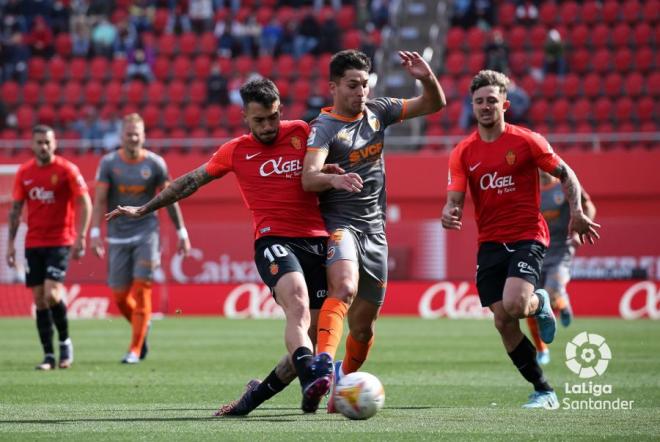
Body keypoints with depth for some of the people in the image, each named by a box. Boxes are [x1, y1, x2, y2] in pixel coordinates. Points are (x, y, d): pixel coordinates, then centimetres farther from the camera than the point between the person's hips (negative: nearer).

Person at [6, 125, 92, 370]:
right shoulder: (24, 172, 6)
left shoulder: (67, 170, -6)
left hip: (60, 242, -4)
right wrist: (11, 243, 6)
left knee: (51, 294, -17)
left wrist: (80, 237, -15)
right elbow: (16, 209, 11)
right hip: (33, 244, 4)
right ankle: (48, 356, 7)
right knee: (39, 299, 2)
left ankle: (65, 341, 6)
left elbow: (85, 203, -7)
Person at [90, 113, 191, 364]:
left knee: (141, 290, -10)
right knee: (119, 295, 3)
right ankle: (142, 327, 34)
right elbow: (100, 200, -4)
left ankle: (135, 350, -3)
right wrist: (95, 233, -15)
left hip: (146, 233, -1)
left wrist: (182, 233, 7)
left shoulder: (155, 163, -1)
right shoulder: (109, 163, -1)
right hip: (118, 236, 1)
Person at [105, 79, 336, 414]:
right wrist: (142, 210, 32)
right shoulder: (236, 151, 12)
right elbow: (191, 181, 24)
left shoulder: (302, 133, 8)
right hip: (273, 239, -2)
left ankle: (257, 394, 15)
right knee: (298, 307, -31)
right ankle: (312, 377, -51)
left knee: (309, 336, -2)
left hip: (317, 240, 2)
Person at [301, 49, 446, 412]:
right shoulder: (324, 127, -11)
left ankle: (345, 379, 34)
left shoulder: (377, 111, 7)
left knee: (364, 321, 9)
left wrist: (427, 78, -8)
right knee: (344, 288, -34)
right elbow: (308, 178, -26)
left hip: (374, 228, 6)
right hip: (338, 223, -5)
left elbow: (434, 104, 14)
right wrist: (334, 178, -48)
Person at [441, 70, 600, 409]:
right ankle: (544, 391, 10)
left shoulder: (526, 141, -4)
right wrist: (449, 215, -24)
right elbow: (455, 199, 0)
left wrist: (577, 212, -11)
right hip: (490, 244, 4)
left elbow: (566, 174, 4)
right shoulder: (463, 152, 4)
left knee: (514, 305, -27)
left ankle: (539, 303, 11)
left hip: (527, 238, -4)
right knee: (503, 323, -3)